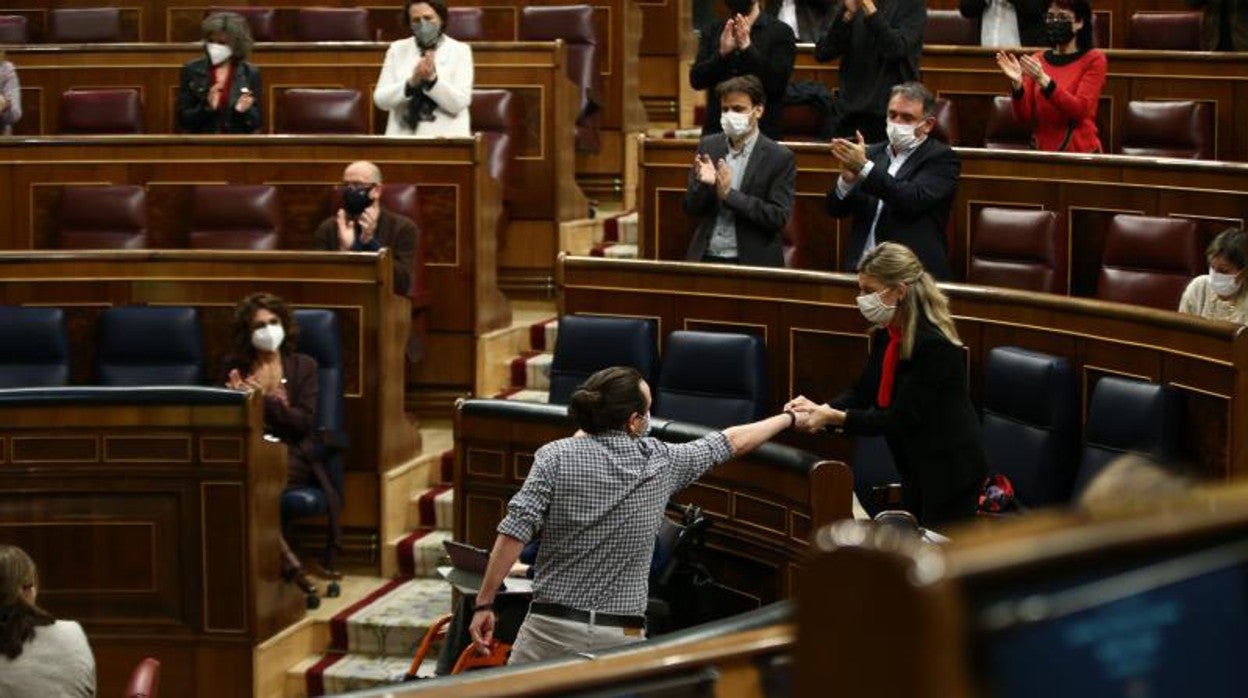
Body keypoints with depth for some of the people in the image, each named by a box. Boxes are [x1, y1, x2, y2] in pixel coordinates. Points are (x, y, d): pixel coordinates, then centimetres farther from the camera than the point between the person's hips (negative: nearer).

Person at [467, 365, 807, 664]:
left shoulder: (556, 455, -3)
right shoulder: (661, 462, 4)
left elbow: (514, 532, -11)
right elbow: (734, 441, 19)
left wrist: (484, 604, -4)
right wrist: (790, 418, 35)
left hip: (552, 627, -2)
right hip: (622, 637, 2)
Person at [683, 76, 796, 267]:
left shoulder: (780, 157, -2)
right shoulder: (708, 146, 9)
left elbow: (779, 217, -9)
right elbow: (690, 208, 10)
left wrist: (730, 195, -16)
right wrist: (704, 184, -10)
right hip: (706, 259, 2)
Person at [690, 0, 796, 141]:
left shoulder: (780, 32, -1)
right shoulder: (711, 31, 10)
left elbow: (777, 84, -11)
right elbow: (696, 80, 1)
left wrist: (747, 48, -17)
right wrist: (722, 53, -15)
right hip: (716, 131, 3)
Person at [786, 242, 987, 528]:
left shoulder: (934, 344, -26)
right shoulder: (885, 333, 0)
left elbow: (900, 418, -25)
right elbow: (863, 390, 4)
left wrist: (834, 417, -27)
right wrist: (821, 409, -15)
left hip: (950, 472, -8)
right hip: (915, 470, 8)